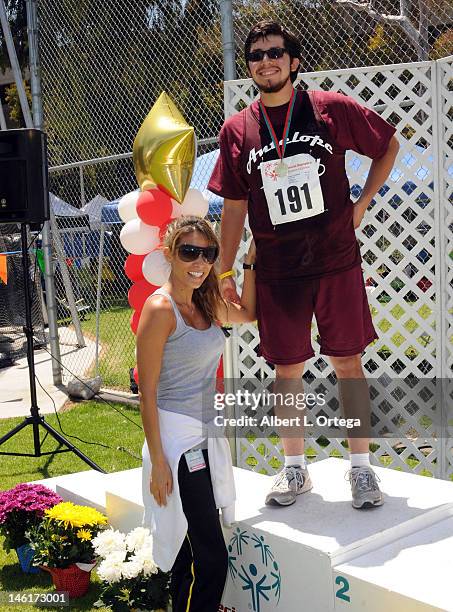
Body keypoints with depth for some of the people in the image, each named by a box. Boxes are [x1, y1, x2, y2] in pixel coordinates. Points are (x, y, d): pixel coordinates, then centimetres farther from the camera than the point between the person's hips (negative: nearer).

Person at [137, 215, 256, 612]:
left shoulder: (205, 303, 7)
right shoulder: (160, 309, -14)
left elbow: (247, 313, 27)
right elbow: (148, 392, -14)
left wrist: (251, 259, 18)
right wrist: (157, 461, -15)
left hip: (208, 434, 8)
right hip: (177, 436, -8)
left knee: (190, 550, 16)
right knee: (210, 558, -5)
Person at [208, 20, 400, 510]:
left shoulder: (332, 109, -1)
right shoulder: (237, 129, 4)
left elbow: (388, 145, 12)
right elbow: (234, 205, 7)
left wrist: (362, 203, 4)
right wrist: (225, 272, 5)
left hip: (336, 261, -1)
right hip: (276, 271, 2)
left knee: (347, 361, 3)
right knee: (287, 367, 7)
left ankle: (361, 467, 16)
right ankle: (294, 469, 23)